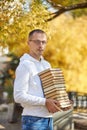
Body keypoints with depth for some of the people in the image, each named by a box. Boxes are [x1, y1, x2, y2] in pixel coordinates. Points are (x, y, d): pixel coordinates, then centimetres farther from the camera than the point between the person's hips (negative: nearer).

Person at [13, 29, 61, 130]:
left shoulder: (46, 65, 15)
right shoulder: (25, 65, -10)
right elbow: (19, 96, -17)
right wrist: (45, 102, -19)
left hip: (48, 118, 8)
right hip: (33, 119, -8)